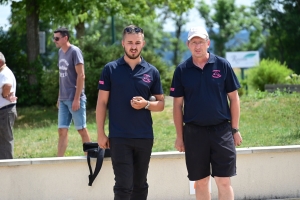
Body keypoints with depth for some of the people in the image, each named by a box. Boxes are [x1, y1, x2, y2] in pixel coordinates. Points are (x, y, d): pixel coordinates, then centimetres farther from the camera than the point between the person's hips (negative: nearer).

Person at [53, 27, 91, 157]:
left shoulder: (75, 51, -11)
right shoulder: (61, 52, 11)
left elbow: (81, 76, -13)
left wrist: (77, 98, -17)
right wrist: (59, 97, 15)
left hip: (74, 99, -7)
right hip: (63, 99, 7)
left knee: (82, 129, 0)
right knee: (62, 130, 5)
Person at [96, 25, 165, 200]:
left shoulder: (152, 72, 5)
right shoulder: (110, 69, 0)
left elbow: (161, 104, 10)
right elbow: (102, 103, 1)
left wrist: (146, 104, -12)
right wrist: (101, 133, -5)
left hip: (145, 137, 3)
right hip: (119, 137, -3)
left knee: (140, 185, 10)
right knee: (124, 186, -6)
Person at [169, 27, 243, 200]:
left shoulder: (222, 65, 0)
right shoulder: (182, 70, 3)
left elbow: (234, 98, 4)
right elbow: (178, 104, 6)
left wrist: (235, 129, 1)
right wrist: (180, 136, 4)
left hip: (221, 130, -1)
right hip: (194, 132, 1)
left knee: (224, 181, -3)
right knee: (201, 182, 8)